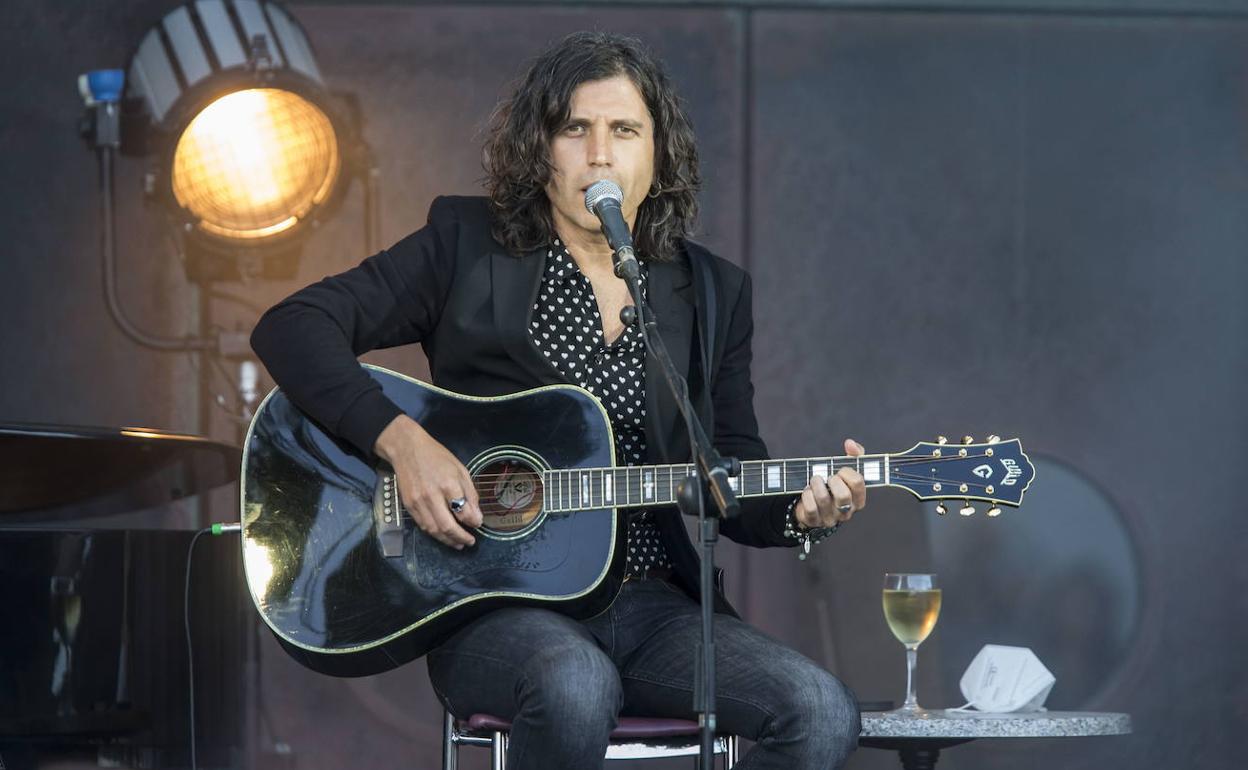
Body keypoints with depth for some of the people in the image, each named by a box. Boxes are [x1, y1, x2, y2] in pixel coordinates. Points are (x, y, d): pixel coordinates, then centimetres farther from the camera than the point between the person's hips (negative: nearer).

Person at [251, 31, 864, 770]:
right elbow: (291, 327, -3)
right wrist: (401, 439, -16)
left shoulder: (712, 292, 13)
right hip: (493, 601, -4)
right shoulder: (466, 246, 4)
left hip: (651, 602, 4)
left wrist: (800, 512, -9)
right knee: (576, 688, -39)